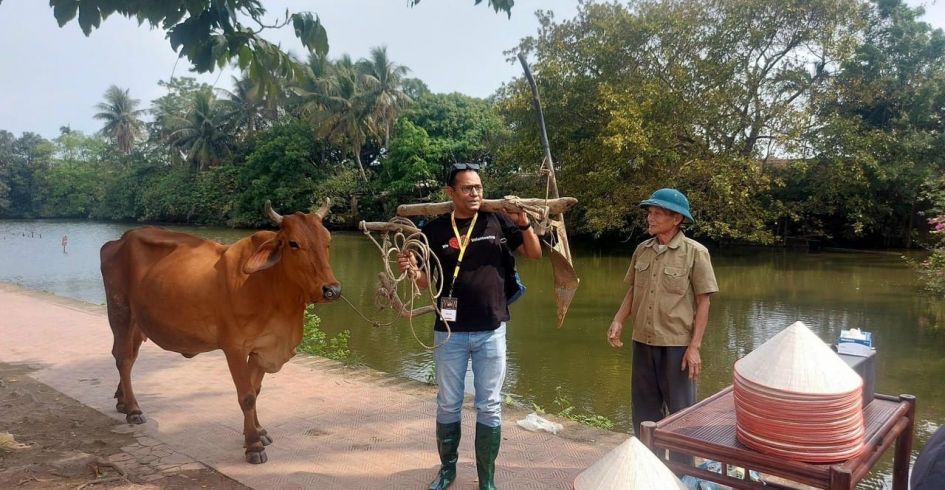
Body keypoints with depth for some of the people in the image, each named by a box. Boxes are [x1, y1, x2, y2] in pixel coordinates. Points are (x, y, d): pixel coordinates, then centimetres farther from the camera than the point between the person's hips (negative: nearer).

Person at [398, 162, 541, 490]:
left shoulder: (498, 221, -1)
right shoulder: (435, 230, -2)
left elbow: (535, 254, 6)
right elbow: (427, 282, 2)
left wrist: (523, 222, -11)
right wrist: (411, 270, -20)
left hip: (491, 331, 0)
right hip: (449, 332, 0)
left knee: (489, 408, 10)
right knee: (448, 405, 14)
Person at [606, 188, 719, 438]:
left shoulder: (695, 252, -9)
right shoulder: (642, 250, 5)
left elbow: (703, 302, -8)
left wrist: (694, 347, -12)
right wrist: (618, 321, 0)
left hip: (677, 344, -5)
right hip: (643, 341, 5)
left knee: (681, 410, 8)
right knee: (644, 409, 16)